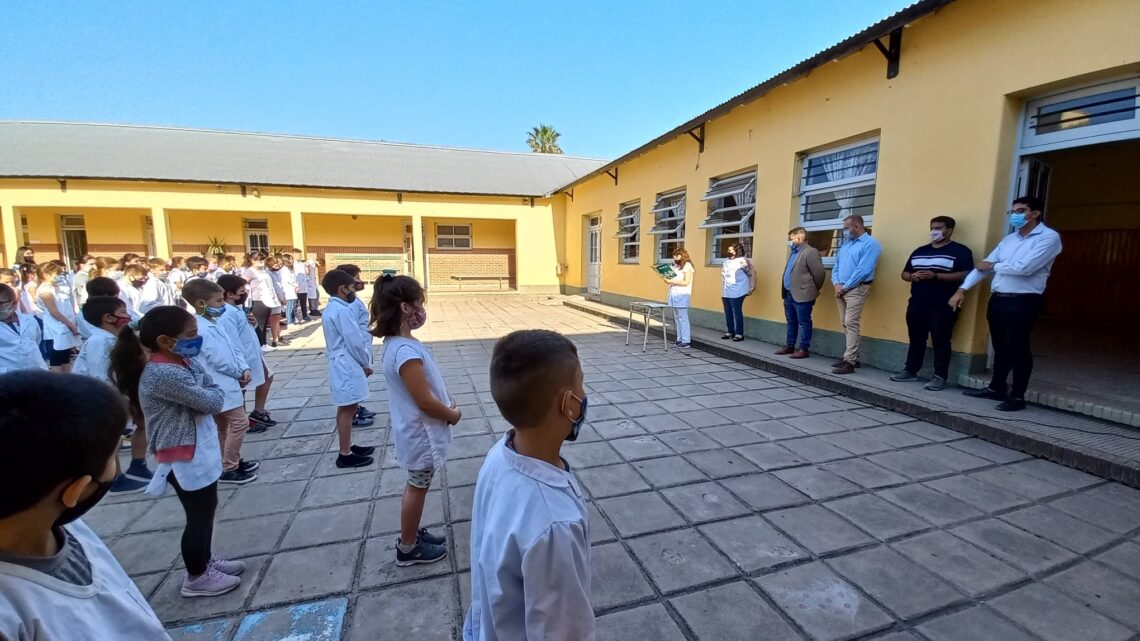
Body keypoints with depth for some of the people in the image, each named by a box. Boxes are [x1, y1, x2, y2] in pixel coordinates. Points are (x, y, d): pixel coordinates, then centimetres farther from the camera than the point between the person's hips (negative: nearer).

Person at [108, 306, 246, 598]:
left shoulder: (185, 362, 2)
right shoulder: (163, 374, -26)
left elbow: (212, 391, 4)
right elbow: (213, 402, -23)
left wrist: (209, 394, -15)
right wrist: (214, 393, -4)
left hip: (200, 451, 9)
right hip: (185, 459, -9)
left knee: (206, 509, 22)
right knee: (199, 516, 8)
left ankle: (205, 560, 41)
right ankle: (197, 577, 27)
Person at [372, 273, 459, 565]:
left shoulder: (396, 343, 2)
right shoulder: (406, 351, -30)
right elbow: (425, 402, -26)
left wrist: (446, 405, 7)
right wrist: (453, 414, -11)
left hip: (416, 431, 9)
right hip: (421, 433, -9)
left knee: (416, 485, 23)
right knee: (418, 488, 9)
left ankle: (412, 533, 41)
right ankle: (408, 548, 28)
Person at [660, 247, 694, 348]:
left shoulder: (687, 265, -4)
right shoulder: (676, 265, 17)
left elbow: (686, 282, -12)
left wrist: (671, 281, -17)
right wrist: (666, 279, -2)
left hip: (682, 296, -7)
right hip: (674, 295, 7)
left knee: (683, 318, -7)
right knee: (677, 318, 8)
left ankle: (686, 341, -3)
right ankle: (680, 339, 14)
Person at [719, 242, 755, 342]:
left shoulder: (742, 261, -12)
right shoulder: (726, 261, 11)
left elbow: (752, 274, -10)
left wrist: (752, 288, -8)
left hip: (737, 293, -7)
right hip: (726, 293, 7)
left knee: (737, 312, -2)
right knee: (728, 312, 11)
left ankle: (739, 334, 7)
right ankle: (730, 332, 22)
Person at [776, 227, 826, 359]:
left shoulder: (810, 252, -12)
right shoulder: (793, 252, 16)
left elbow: (819, 273, -14)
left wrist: (814, 290, -3)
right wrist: (786, 291, 17)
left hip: (802, 295, -9)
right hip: (789, 294, 9)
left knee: (804, 323, 0)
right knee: (791, 322, 16)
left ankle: (804, 349, 7)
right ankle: (789, 346, 25)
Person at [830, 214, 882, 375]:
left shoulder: (870, 244, -9)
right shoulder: (846, 243, 16)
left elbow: (862, 271, -18)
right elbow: (836, 264, 14)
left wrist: (845, 287, -14)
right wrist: (837, 284, -2)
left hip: (856, 289, -8)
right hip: (841, 289, 8)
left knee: (851, 324, -11)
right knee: (845, 325, 11)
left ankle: (849, 362, -9)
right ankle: (852, 356, 21)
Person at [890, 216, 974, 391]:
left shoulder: (960, 251, -1)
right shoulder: (919, 251, 16)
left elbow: (966, 275, -12)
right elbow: (905, 273, 18)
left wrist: (935, 276, -20)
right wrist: (912, 276, -5)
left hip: (943, 307, -5)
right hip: (916, 304, 6)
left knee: (940, 341, -2)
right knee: (916, 339, 12)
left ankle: (940, 377, 4)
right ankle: (910, 371, 20)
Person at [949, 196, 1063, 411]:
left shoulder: (1049, 237, -6)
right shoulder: (1009, 239, 16)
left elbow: (1024, 268, -19)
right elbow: (984, 265, 12)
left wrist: (993, 266, -3)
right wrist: (962, 289, 2)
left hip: (1023, 301, -7)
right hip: (997, 299, 7)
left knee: (1018, 348, 0)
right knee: (1000, 346, 16)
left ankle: (1018, 396, 10)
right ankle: (996, 388, 27)